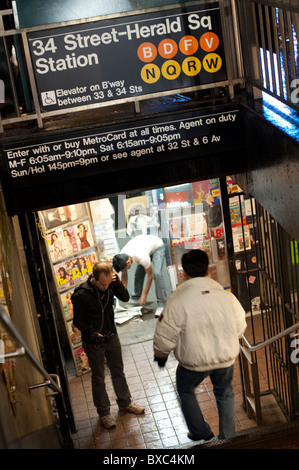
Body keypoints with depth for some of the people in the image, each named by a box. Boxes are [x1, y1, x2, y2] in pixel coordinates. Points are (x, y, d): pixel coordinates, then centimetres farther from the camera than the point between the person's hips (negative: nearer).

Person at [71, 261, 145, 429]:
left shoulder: (111, 285, -12)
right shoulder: (82, 295, -26)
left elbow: (125, 298, -12)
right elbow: (78, 321, -16)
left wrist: (118, 283, -27)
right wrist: (92, 333, -29)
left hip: (112, 336, 5)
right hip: (94, 343, -5)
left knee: (118, 371, 22)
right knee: (98, 378, 11)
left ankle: (125, 402, 43)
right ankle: (104, 412, 29)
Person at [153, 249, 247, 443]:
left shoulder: (178, 300, -21)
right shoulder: (226, 295, -10)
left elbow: (164, 336, -15)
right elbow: (240, 326, 4)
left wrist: (160, 355, 6)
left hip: (195, 361, -3)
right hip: (226, 357, 3)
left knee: (186, 390, 26)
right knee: (225, 393, 27)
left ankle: (201, 433, 32)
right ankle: (228, 436, 34)